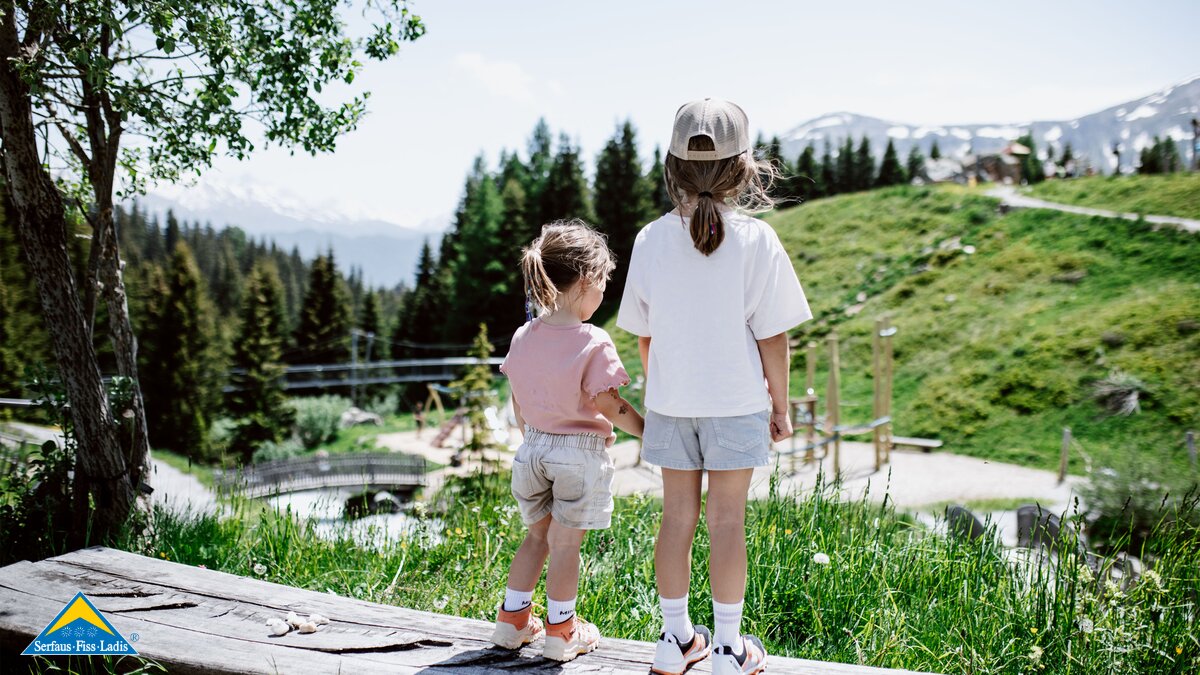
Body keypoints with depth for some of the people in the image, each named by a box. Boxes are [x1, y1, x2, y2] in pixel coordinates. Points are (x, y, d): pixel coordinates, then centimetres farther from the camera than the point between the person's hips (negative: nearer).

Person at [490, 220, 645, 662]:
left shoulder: (523, 337, -1)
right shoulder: (593, 343, -19)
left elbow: (517, 402, 7)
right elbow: (609, 405, -17)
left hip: (533, 446, 5)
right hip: (580, 451, -5)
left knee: (537, 536, 21)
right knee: (564, 544, 6)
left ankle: (512, 620, 29)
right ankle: (561, 633, 19)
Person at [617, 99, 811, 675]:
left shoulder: (651, 240, -3)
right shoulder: (755, 240, -12)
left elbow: (643, 335, 3)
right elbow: (771, 336, -9)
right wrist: (780, 406, 2)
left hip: (669, 402, 3)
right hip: (736, 401, -3)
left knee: (677, 516, 12)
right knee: (727, 520, 6)